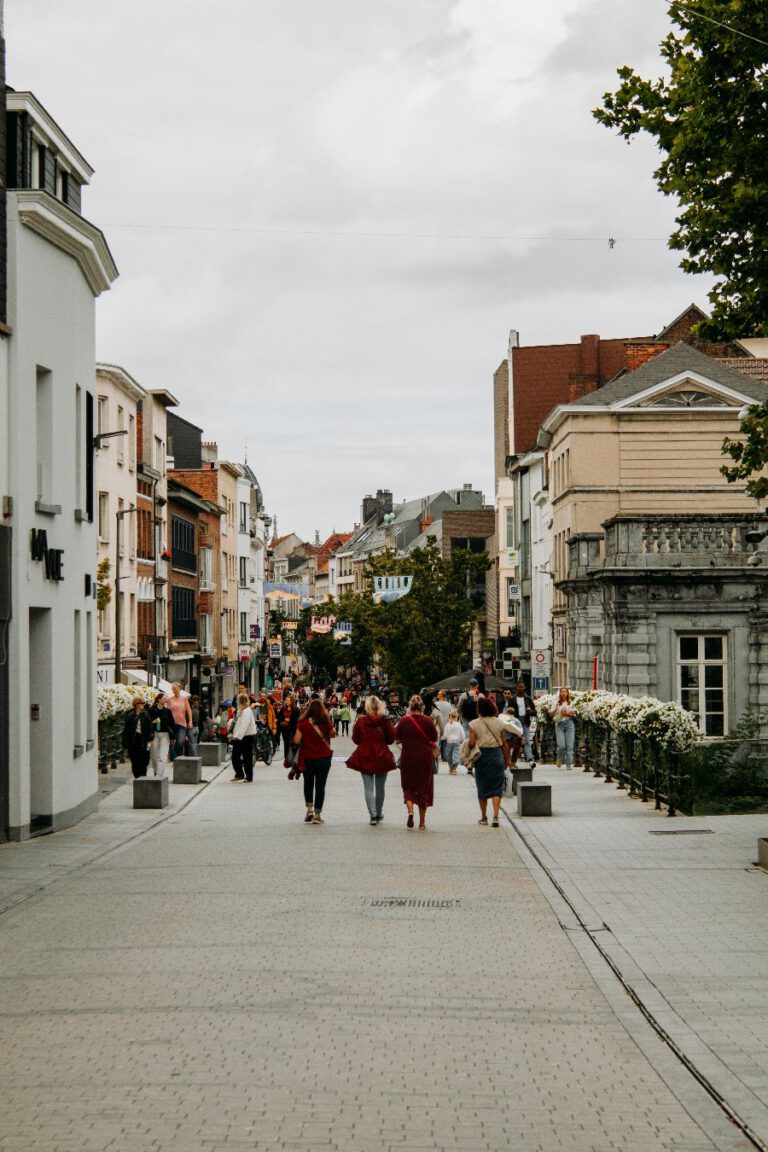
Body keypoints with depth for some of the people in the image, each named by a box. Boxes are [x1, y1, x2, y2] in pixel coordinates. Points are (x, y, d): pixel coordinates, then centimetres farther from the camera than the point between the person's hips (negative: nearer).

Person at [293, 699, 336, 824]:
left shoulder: (302, 723, -9)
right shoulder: (325, 722, -9)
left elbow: (296, 740, -11)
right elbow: (333, 734, 6)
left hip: (307, 757, 1)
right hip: (323, 757, 0)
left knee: (308, 783, 18)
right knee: (320, 785, 6)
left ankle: (309, 808, 3)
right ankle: (317, 814, 5)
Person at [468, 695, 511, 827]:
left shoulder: (474, 724, -8)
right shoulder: (498, 722, -1)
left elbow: (472, 743, -13)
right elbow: (504, 743, 2)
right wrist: (507, 759, 11)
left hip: (481, 756, -1)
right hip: (496, 754, 1)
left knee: (482, 787, 13)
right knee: (496, 788, 2)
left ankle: (484, 817, 21)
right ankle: (496, 816, -12)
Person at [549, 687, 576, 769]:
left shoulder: (571, 703, 10)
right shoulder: (557, 703, 11)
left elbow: (574, 714, 5)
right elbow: (550, 714, 7)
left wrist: (567, 714, -11)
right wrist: (555, 709, -10)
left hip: (569, 723, 0)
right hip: (559, 725, 0)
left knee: (569, 745, -6)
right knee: (561, 745, -11)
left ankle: (569, 764, -3)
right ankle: (560, 759, 14)